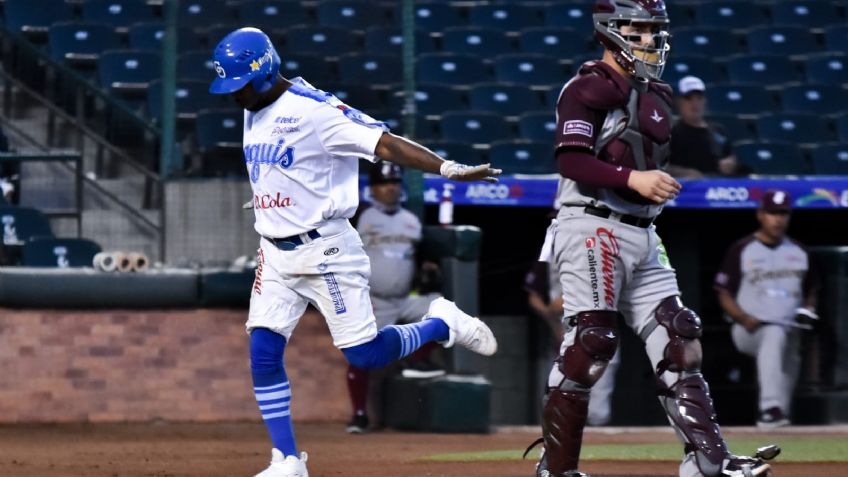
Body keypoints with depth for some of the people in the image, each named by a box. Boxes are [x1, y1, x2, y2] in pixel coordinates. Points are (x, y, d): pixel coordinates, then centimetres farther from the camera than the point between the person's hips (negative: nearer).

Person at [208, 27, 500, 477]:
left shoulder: (314, 111, -18)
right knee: (263, 354, -2)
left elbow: (384, 143, -24)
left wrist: (449, 169, -34)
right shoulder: (254, 113, 7)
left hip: (324, 250, -7)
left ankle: (441, 324, 20)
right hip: (275, 254, 7)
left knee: (364, 354, -5)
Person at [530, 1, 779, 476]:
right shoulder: (590, 87, -8)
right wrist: (632, 179, -28)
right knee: (589, 343, -10)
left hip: (643, 237, 9)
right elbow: (572, 160, -19)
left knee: (679, 340, 1)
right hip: (594, 229, -9)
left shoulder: (657, 95, 18)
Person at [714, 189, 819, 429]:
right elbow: (724, 295, 1)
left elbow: (811, 290, 23)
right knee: (774, 335, -36)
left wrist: (808, 309, -1)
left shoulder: (799, 252, 14)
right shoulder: (741, 250, 1)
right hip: (748, 332, -7)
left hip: (790, 332, 7)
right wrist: (745, 319, -17)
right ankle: (771, 407, -51)